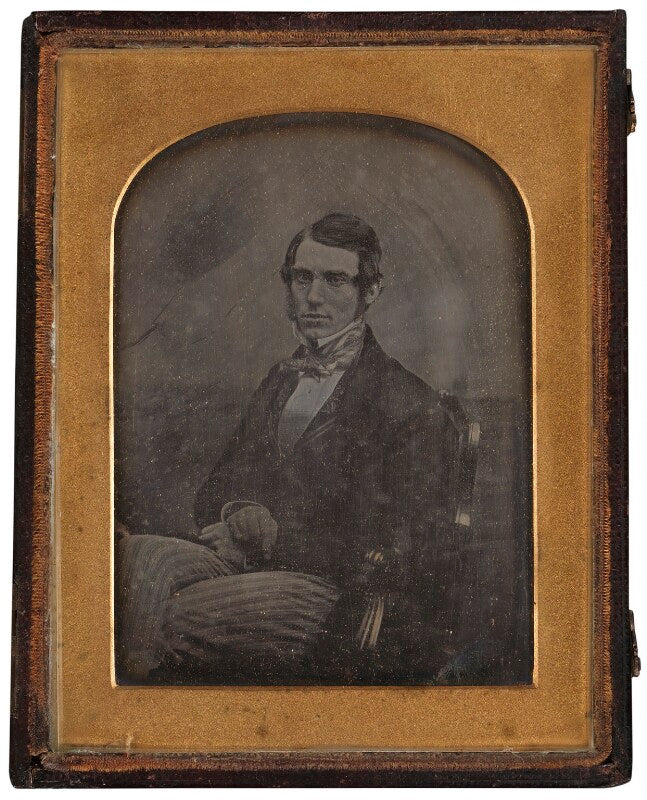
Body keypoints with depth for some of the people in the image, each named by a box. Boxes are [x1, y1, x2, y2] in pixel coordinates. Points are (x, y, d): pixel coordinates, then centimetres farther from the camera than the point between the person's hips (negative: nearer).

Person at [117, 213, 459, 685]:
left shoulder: (415, 407, 0)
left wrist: (276, 536, -10)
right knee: (137, 554, -26)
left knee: (180, 615, -35)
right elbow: (214, 490, 24)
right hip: (253, 562, 6)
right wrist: (237, 512, -2)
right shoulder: (280, 382, 23)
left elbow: (402, 555, -7)